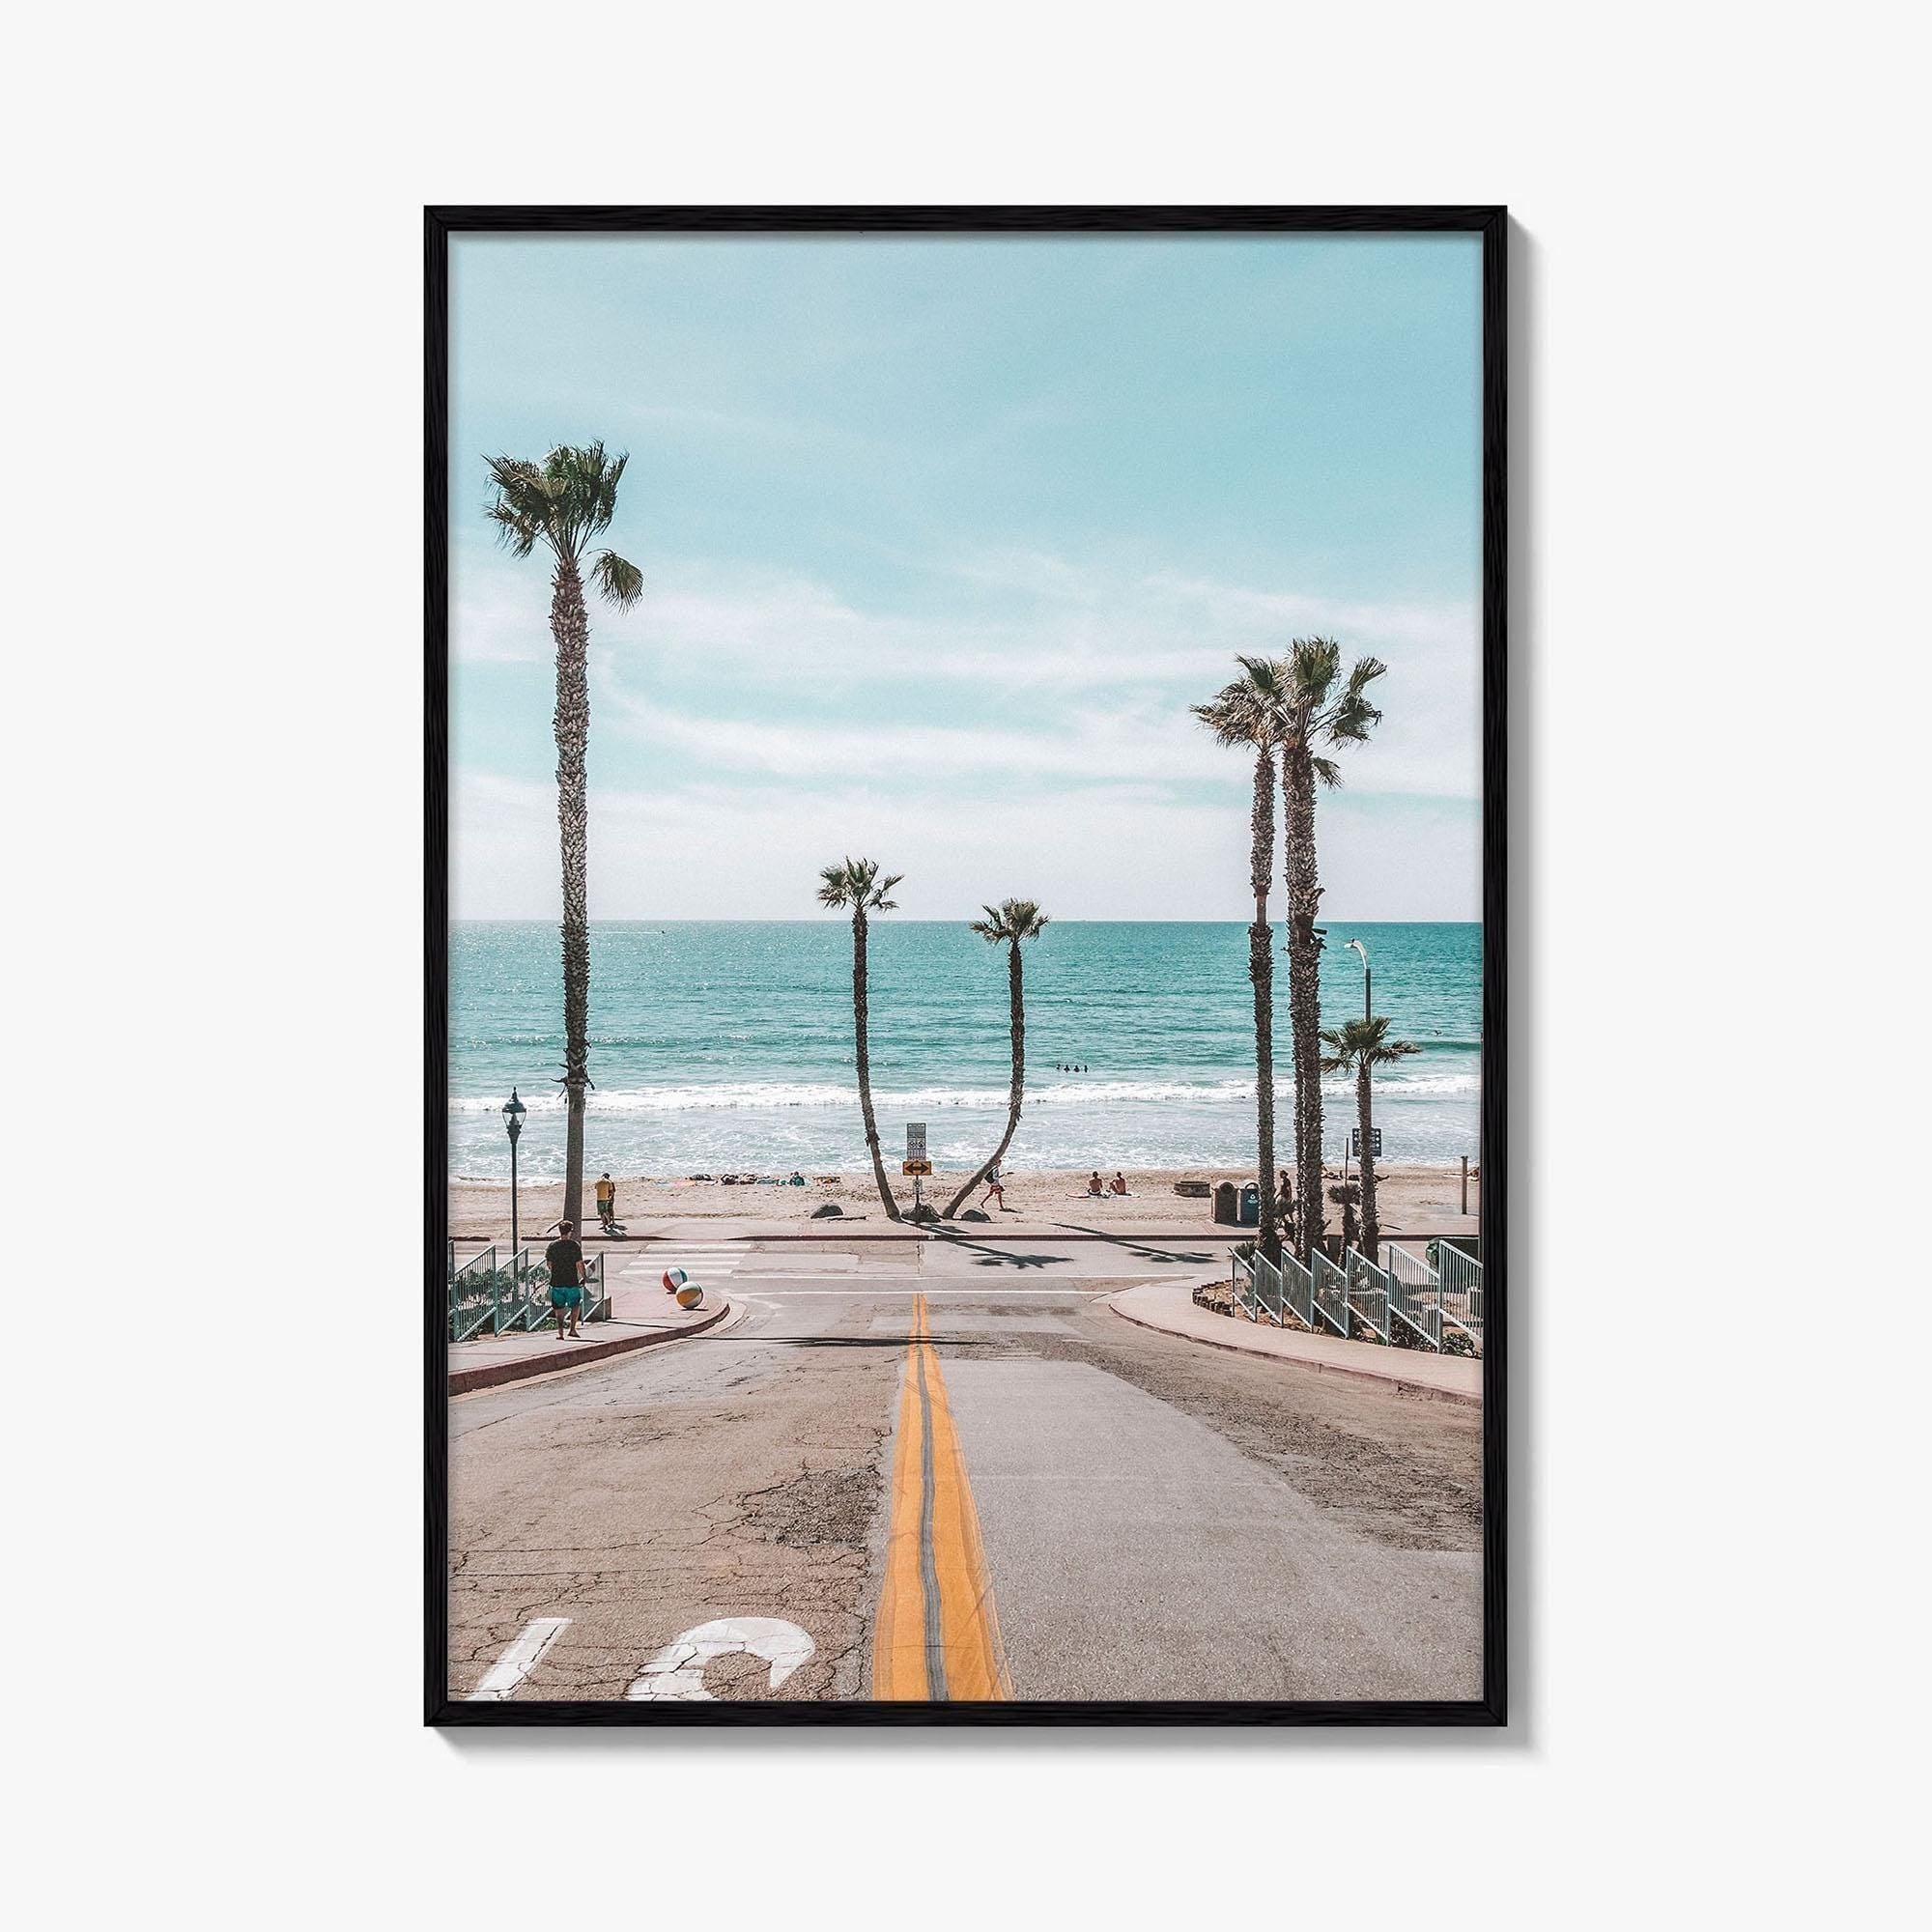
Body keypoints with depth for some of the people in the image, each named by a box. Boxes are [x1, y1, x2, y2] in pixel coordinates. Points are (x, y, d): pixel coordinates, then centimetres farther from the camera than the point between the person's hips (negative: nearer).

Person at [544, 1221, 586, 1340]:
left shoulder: (552, 1246, 0)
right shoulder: (574, 1246, -8)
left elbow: (549, 1264, 5)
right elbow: (579, 1264, -7)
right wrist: (583, 1277, 5)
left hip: (556, 1282, 2)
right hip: (572, 1282, -2)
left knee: (559, 1308, 11)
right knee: (576, 1305, 16)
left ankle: (560, 1332, 6)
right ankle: (572, 1329, 10)